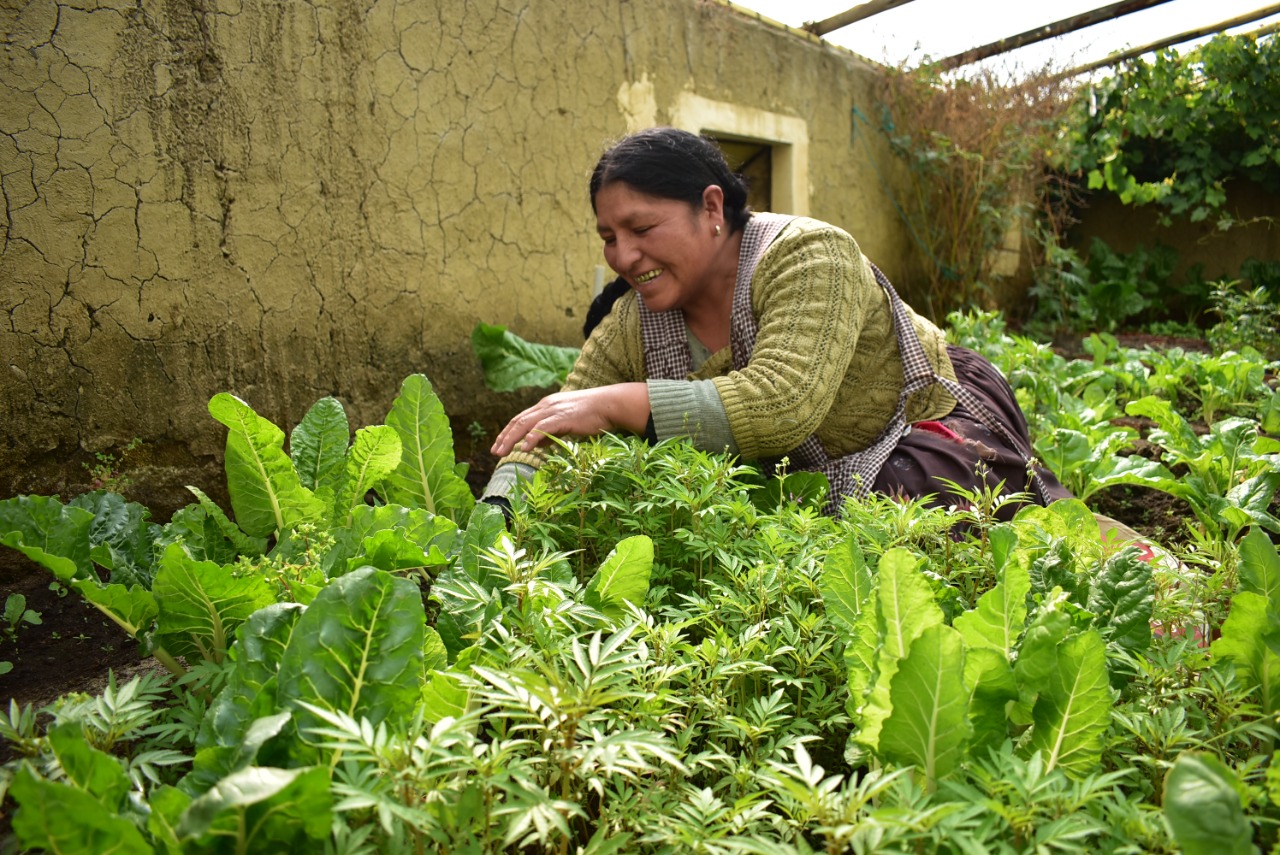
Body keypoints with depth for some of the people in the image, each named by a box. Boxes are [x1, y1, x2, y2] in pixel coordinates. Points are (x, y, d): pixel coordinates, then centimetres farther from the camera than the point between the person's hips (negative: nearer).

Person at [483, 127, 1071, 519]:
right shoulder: (631, 328, -9)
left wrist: (616, 403, -44)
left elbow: (783, 405, -40)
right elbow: (551, 441, -10)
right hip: (809, 477, 7)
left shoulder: (808, 257, -25)